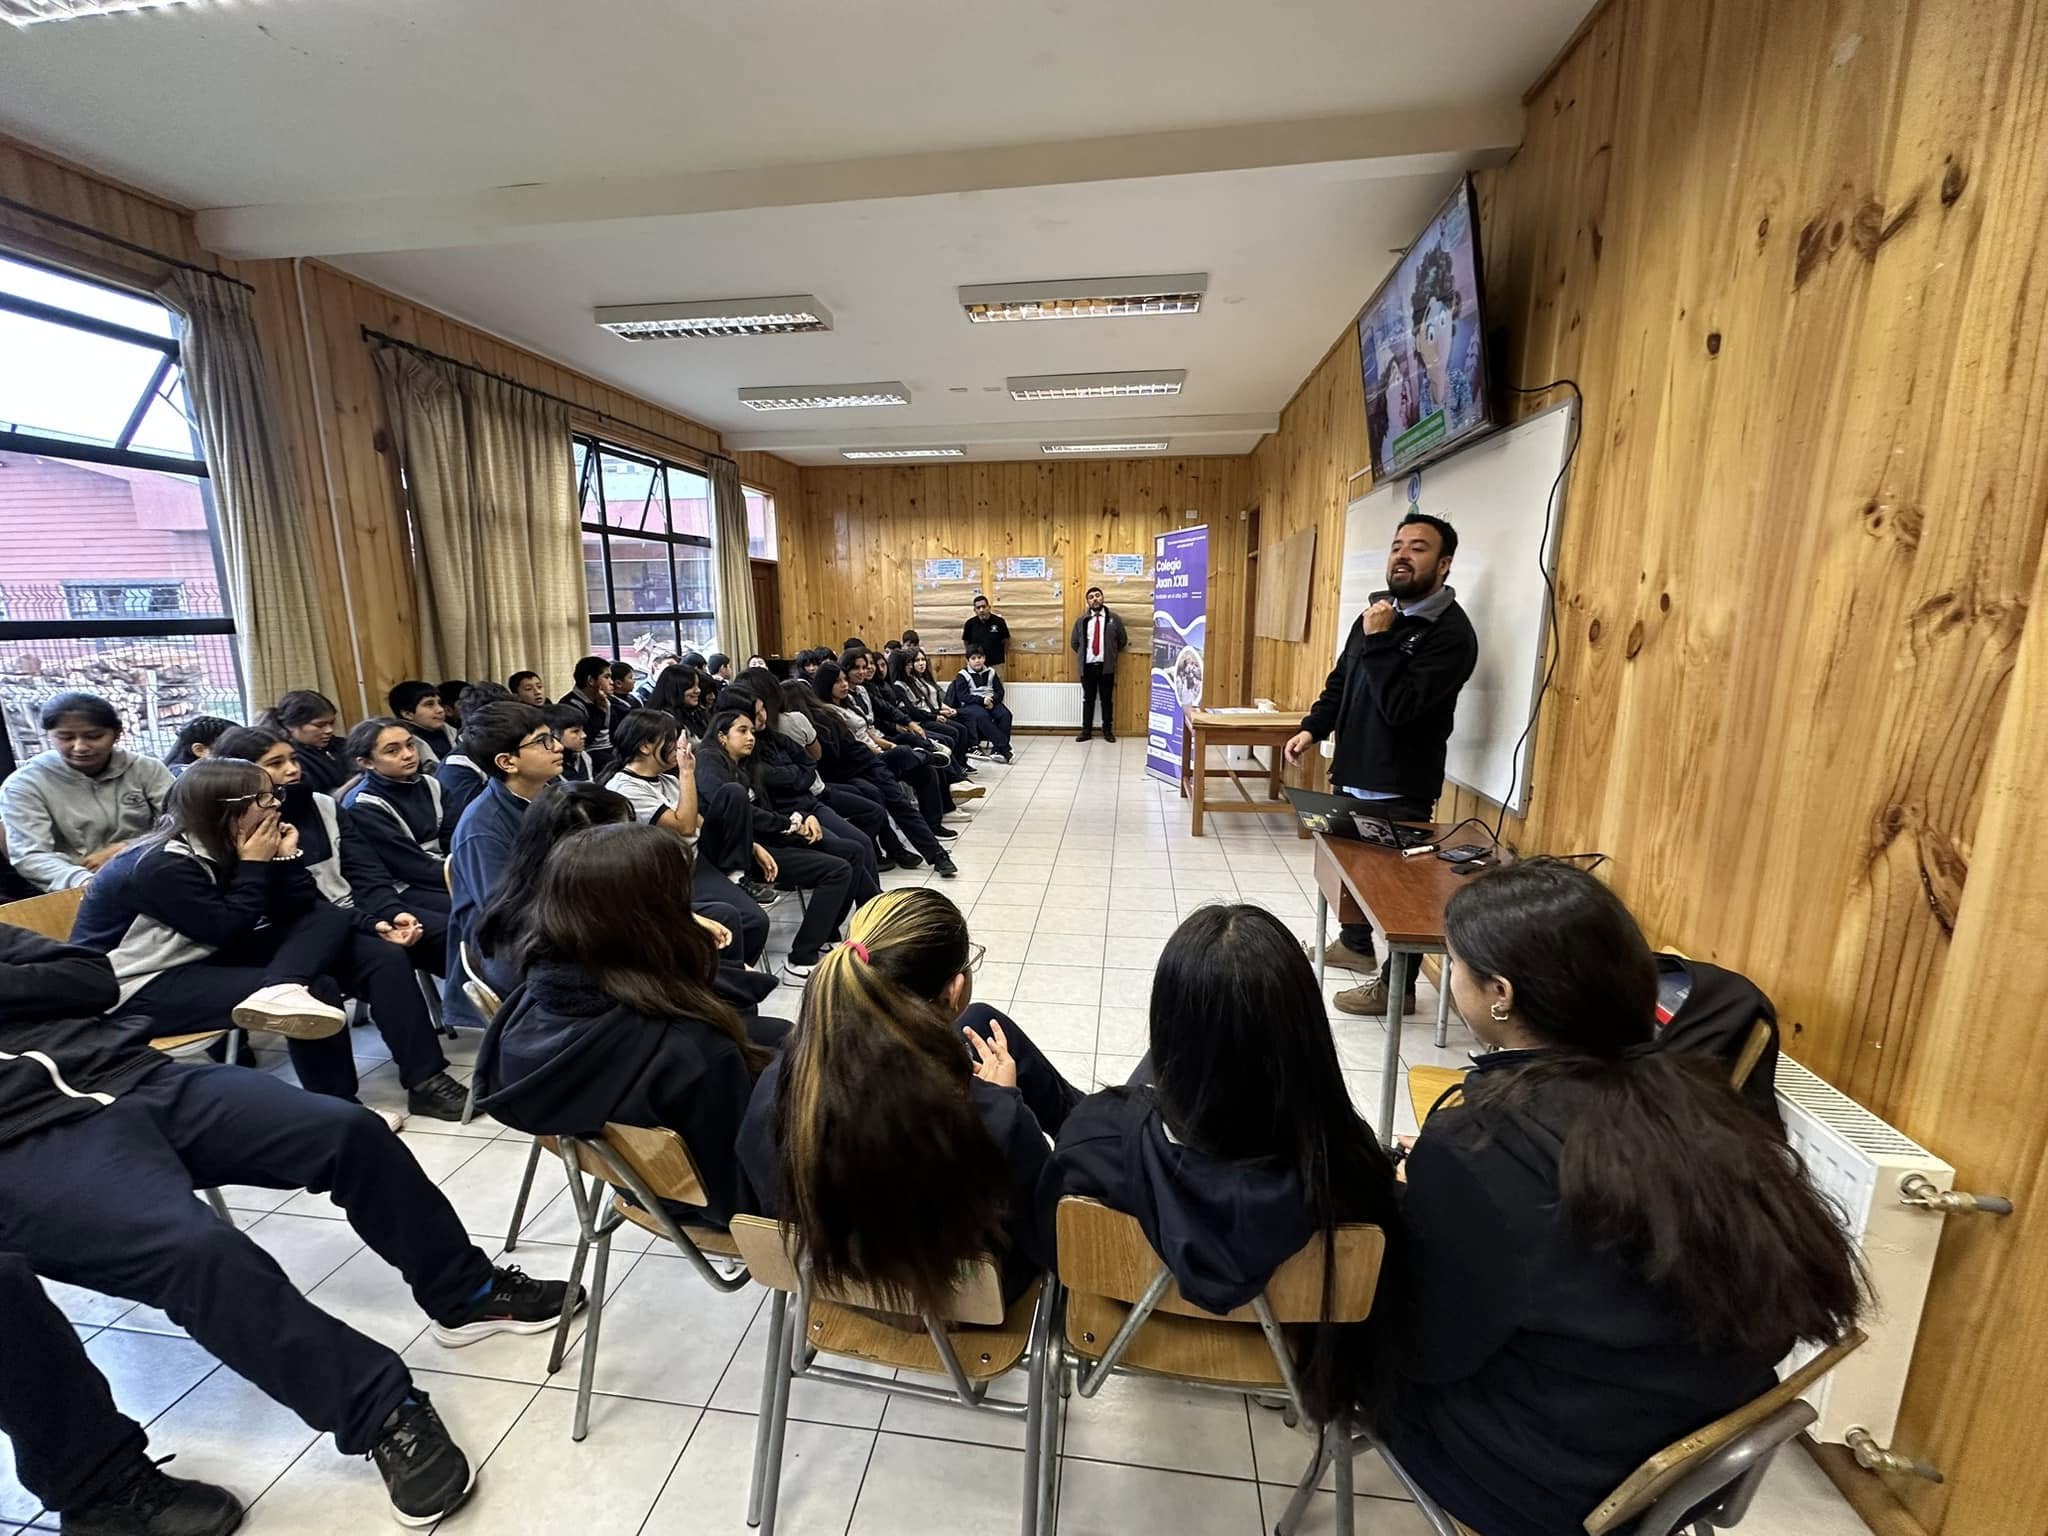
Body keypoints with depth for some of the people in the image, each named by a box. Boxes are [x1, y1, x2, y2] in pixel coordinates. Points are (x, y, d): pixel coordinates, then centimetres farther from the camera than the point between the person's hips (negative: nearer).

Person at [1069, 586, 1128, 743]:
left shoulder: (1114, 618, 1)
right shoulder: (1081, 620, 7)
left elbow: (1123, 640, 10)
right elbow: (1073, 642, 18)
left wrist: (1111, 654, 12)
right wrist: (1083, 655, 13)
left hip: (1106, 667, -1)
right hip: (1087, 666, 1)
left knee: (1107, 699, 7)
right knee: (1088, 699, 7)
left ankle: (1108, 731, 17)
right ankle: (1086, 731, 14)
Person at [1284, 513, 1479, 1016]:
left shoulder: (1451, 633, -17)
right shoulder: (1377, 612, 9)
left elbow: (1400, 706, -27)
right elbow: (1341, 681, 17)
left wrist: (1378, 641, -23)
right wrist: (1312, 729, 6)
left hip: (1400, 789, -8)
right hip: (1353, 772, 9)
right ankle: (1354, 943, 46)